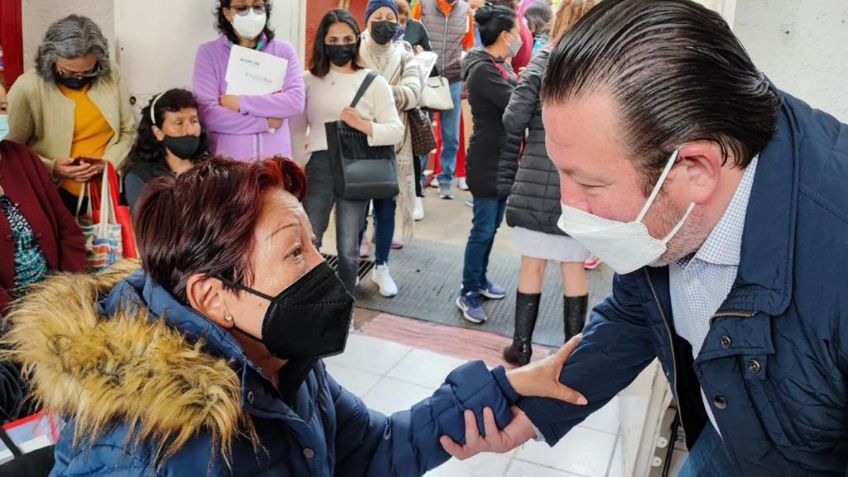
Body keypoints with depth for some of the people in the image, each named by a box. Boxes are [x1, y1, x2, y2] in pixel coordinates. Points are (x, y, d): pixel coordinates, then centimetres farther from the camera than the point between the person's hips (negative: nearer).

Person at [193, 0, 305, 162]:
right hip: (227, 161, -1)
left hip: (276, 160, 1)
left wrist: (241, 103, -12)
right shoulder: (208, 53, 0)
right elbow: (207, 113, -10)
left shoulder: (284, 50, 4)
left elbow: (296, 101, -9)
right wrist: (265, 123, -11)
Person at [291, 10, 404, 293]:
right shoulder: (308, 80, 7)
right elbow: (297, 130, 12)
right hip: (318, 167, 2)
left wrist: (363, 125, -18)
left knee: (348, 249, 6)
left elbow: (397, 131, -2)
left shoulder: (374, 82, 1)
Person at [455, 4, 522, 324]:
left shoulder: (502, 66, 12)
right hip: (487, 163, -9)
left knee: (492, 226, 17)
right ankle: (468, 294, 9)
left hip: (504, 160, 9)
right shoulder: (483, 70, -18)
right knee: (483, 229, -2)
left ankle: (479, 280, 31)